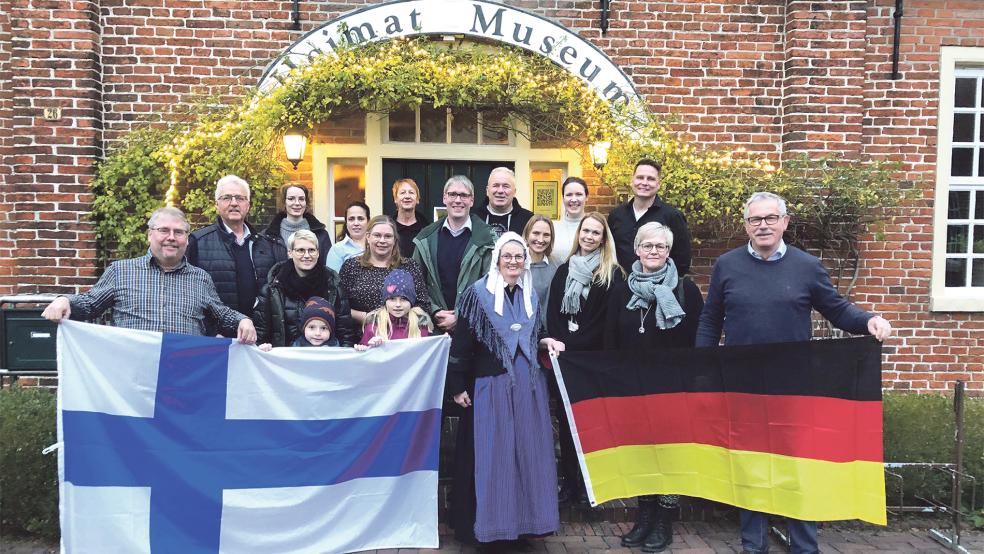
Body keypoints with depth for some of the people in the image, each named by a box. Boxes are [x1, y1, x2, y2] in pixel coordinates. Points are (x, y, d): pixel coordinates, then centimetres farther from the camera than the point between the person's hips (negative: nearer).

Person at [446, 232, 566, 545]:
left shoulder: (531, 295, 11)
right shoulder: (479, 292, -6)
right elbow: (462, 342, -7)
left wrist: (545, 342, 2)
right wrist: (458, 385, -9)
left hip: (528, 384, 5)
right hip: (491, 384, -5)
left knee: (529, 452, 10)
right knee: (491, 454, 1)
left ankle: (527, 517, 24)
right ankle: (491, 521, 15)